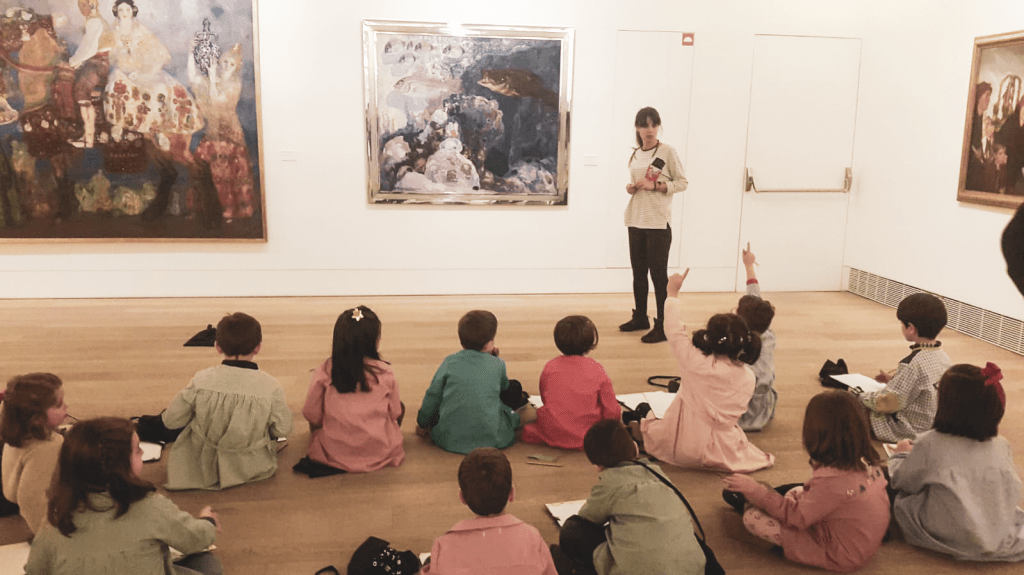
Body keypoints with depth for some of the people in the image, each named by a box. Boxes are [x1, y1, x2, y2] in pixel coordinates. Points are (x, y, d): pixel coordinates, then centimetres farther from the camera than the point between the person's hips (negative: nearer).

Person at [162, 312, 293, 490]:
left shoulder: (201, 380, -16)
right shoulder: (270, 387, -19)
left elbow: (170, 420, -5)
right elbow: (282, 429, -7)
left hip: (204, 467, 1)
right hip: (252, 468, 0)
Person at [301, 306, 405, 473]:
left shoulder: (323, 373, -12)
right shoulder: (385, 373, -12)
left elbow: (312, 416, -4)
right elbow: (394, 414, 1)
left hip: (334, 454, 2)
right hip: (380, 454, -2)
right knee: (400, 406, 23)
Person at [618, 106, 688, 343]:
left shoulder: (667, 152, -5)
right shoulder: (635, 155, 12)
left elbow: (682, 182, -5)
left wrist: (655, 186, -17)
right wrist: (631, 187, 1)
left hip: (658, 221, -6)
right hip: (636, 219, 6)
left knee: (658, 273, -5)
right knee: (638, 272, 13)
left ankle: (663, 326, 1)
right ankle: (640, 317, 27)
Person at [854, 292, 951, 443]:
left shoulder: (913, 364, -29)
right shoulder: (943, 357, -2)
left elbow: (888, 403, -24)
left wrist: (861, 397, -8)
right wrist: (894, 380, 14)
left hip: (909, 431, -9)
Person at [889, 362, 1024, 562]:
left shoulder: (929, 443, -19)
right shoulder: (1001, 445, -9)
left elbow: (901, 482, -4)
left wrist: (901, 454, 18)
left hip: (950, 541, -5)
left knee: (902, 499, 14)